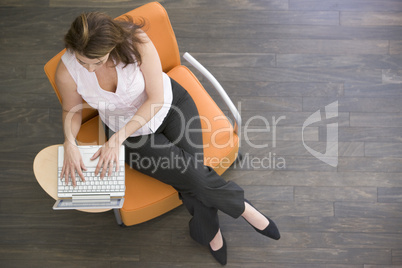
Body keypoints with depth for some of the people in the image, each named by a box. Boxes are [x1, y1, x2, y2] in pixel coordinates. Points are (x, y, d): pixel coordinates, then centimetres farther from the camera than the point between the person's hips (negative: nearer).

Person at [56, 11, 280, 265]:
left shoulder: (137, 42, -30)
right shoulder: (66, 72, -23)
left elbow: (156, 98, -22)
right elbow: (72, 110, -2)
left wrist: (118, 138, -28)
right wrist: (69, 142, -23)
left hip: (170, 105, 0)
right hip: (131, 134, 1)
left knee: (192, 174, -17)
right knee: (193, 175, -16)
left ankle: (210, 233, 15)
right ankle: (242, 207, 14)